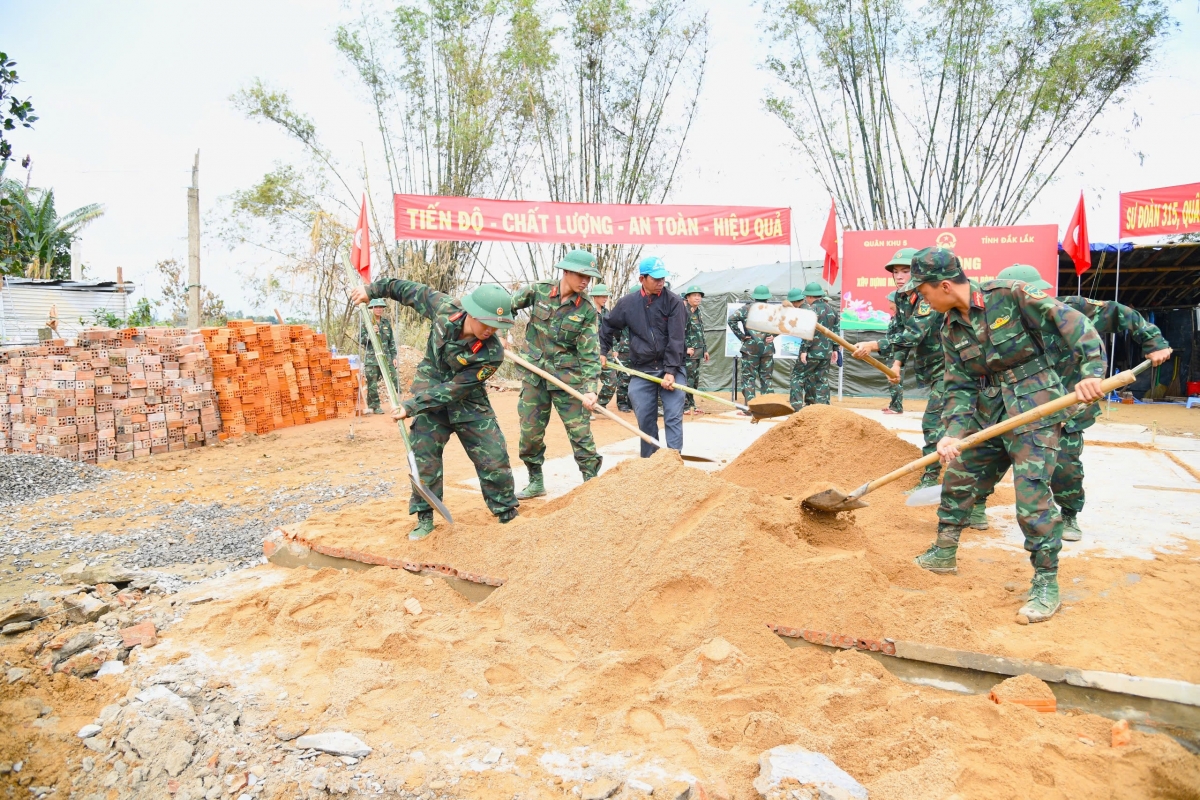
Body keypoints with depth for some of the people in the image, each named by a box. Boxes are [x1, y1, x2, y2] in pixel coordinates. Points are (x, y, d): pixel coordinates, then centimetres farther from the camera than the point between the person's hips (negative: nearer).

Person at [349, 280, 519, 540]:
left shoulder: (492, 353, -29)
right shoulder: (444, 307, -21)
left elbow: (454, 390, -27)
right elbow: (411, 290, -2)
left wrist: (412, 406, -27)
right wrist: (373, 289, 6)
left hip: (469, 404, -2)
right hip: (430, 390, 2)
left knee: (495, 459, -3)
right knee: (424, 455, -3)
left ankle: (508, 515, 14)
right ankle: (425, 518, 9)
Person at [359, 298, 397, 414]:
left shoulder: (386, 322, 12)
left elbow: (392, 341, 15)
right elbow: (360, 339, -6)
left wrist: (394, 356, 10)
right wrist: (371, 333, -22)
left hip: (386, 358, 4)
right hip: (371, 359, -4)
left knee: (394, 380, -1)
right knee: (372, 384, -1)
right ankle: (375, 406, 9)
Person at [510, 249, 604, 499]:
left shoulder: (587, 310, -7)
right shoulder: (537, 291, -4)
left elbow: (590, 353, -10)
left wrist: (591, 389, -19)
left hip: (569, 377, -2)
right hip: (534, 376, 2)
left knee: (580, 432, -2)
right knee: (530, 432, 9)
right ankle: (536, 483, 26)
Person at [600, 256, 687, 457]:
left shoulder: (674, 302, -6)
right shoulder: (627, 303, 3)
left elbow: (676, 340, -13)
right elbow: (608, 327, 19)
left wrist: (671, 371, -19)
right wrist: (602, 351, 14)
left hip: (671, 369, -2)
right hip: (642, 371, 3)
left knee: (673, 416, -7)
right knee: (645, 419, 7)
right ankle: (648, 461, 20)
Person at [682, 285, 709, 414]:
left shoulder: (698, 313, 17)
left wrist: (705, 349, 22)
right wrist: (687, 347, -21)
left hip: (698, 352, 9)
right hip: (688, 352, -9)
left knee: (695, 380, 13)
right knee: (688, 379, -8)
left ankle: (691, 405, 20)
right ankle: (685, 406, -3)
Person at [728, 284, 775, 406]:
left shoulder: (746, 308, 1)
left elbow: (732, 319, -10)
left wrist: (741, 335, -5)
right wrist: (774, 335, 6)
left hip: (751, 347, -2)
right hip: (768, 348, 2)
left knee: (749, 377, 1)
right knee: (766, 377, 10)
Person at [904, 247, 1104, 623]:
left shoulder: (1010, 295, -14)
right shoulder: (951, 329, 4)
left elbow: (1071, 322, -16)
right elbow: (959, 386, 3)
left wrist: (1091, 371, -27)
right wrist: (954, 433, -11)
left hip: (1034, 409, -7)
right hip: (989, 415, 7)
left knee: (1031, 495, -13)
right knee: (957, 478, 14)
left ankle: (1046, 585, 1)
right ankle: (944, 553, 33)